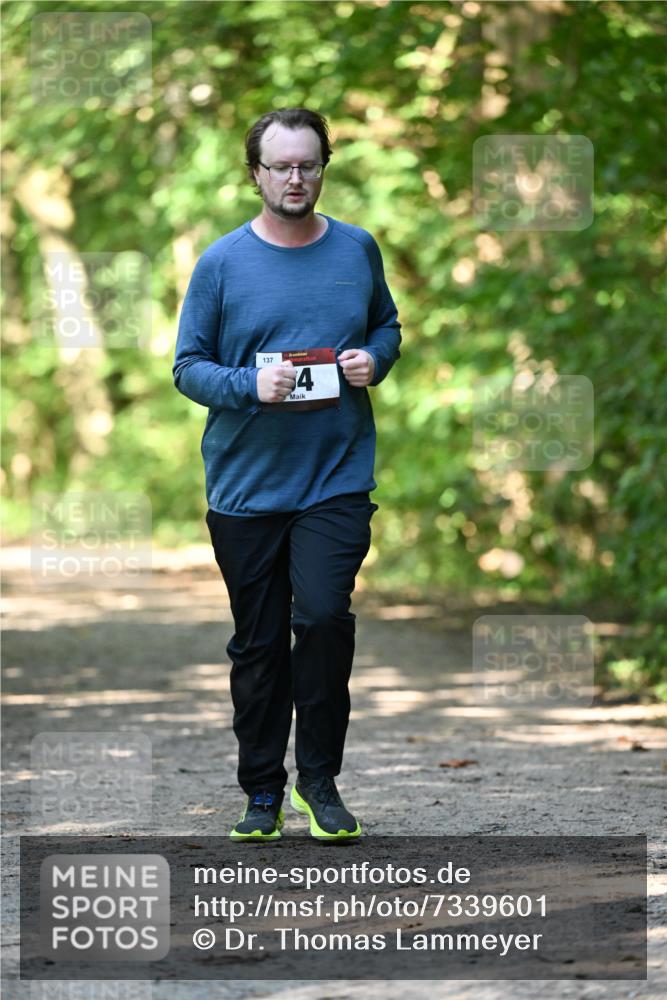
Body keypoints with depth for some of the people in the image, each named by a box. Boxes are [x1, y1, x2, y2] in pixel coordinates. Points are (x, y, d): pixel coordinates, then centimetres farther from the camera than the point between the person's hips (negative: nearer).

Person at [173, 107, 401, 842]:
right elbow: (188, 367, 1)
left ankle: (319, 777, -1)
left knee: (324, 614, -17)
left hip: (337, 480, 0)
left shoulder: (357, 250, 5)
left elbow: (387, 324, 20)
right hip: (245, 486, 0)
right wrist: (250, 386, -17)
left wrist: (374, 358, -3)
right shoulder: (221, 264, -1)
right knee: (258, 642, 7)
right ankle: (262, 790, 20)